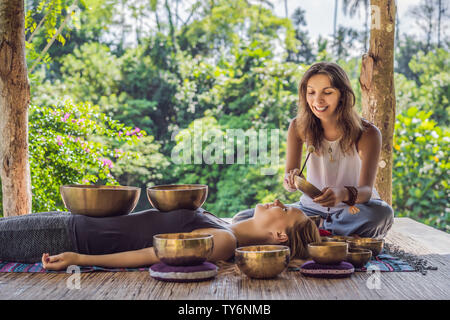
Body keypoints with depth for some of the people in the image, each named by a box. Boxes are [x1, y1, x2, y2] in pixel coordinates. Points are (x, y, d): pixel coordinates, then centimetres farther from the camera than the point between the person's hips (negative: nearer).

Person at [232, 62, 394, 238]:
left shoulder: (367, 133, -15)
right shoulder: (299, 127, -6)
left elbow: (366, 190, -24)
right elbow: (288, 178, -11)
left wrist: (342, 194, -48)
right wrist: (291, 180, -37)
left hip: (353, 208, -2)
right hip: (312, 207, 2)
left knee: (382, 213, -37)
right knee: (243, 220, -16)